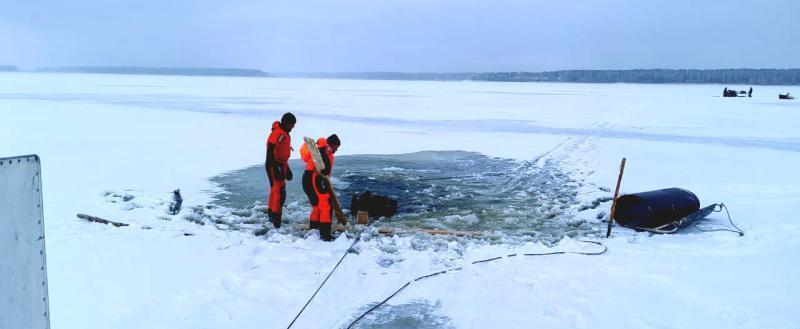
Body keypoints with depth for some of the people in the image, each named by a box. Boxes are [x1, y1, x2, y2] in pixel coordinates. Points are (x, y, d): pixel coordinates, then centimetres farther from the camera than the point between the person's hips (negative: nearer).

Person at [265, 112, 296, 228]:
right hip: (274, 166, -11)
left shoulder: (284, 133, 14)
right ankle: (276, 216, -4)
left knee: (275, 189, 19)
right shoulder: (278, 133, -18)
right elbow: (271, 151, -25)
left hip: (280, 165, 11)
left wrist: (286, 168, 26)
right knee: (279, 191, -9)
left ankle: (271, 214, 32)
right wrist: (276, 168, -29)